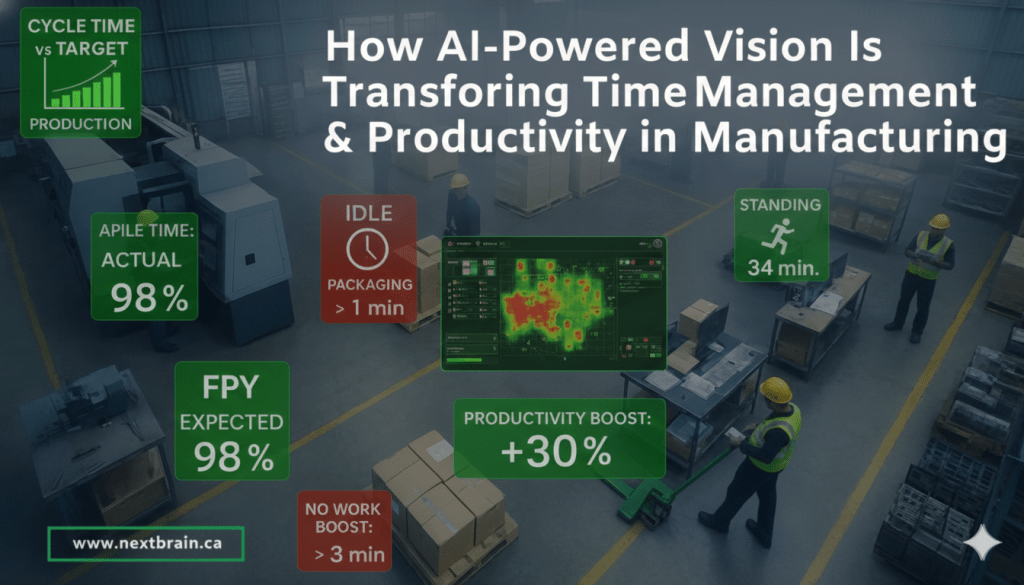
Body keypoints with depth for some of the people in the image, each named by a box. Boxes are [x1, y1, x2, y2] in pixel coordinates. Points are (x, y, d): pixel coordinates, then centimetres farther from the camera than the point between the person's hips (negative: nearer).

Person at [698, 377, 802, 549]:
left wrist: (742, 444, -23)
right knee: (767, 496, 28)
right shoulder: (793, 408, -15)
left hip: (760, 467, -8)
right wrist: (759, 427, 4)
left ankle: (719, 522, 44)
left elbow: (765, 456, -34)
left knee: (737, 493, 18)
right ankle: (764, 534, 50)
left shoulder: (779, 431, -43)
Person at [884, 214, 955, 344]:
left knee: (923, 307, 9)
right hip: (911, 274, 3)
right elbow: (907, 251, -5)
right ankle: (897, 323, 36)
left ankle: (917, 332, 25)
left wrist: (935, 262, -28)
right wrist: (915, 256, -27)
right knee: (904, 300, 17)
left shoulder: (948, 244, -12)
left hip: (928, 280, -2)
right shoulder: (921, 235, -5)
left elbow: (950, 265, -10)